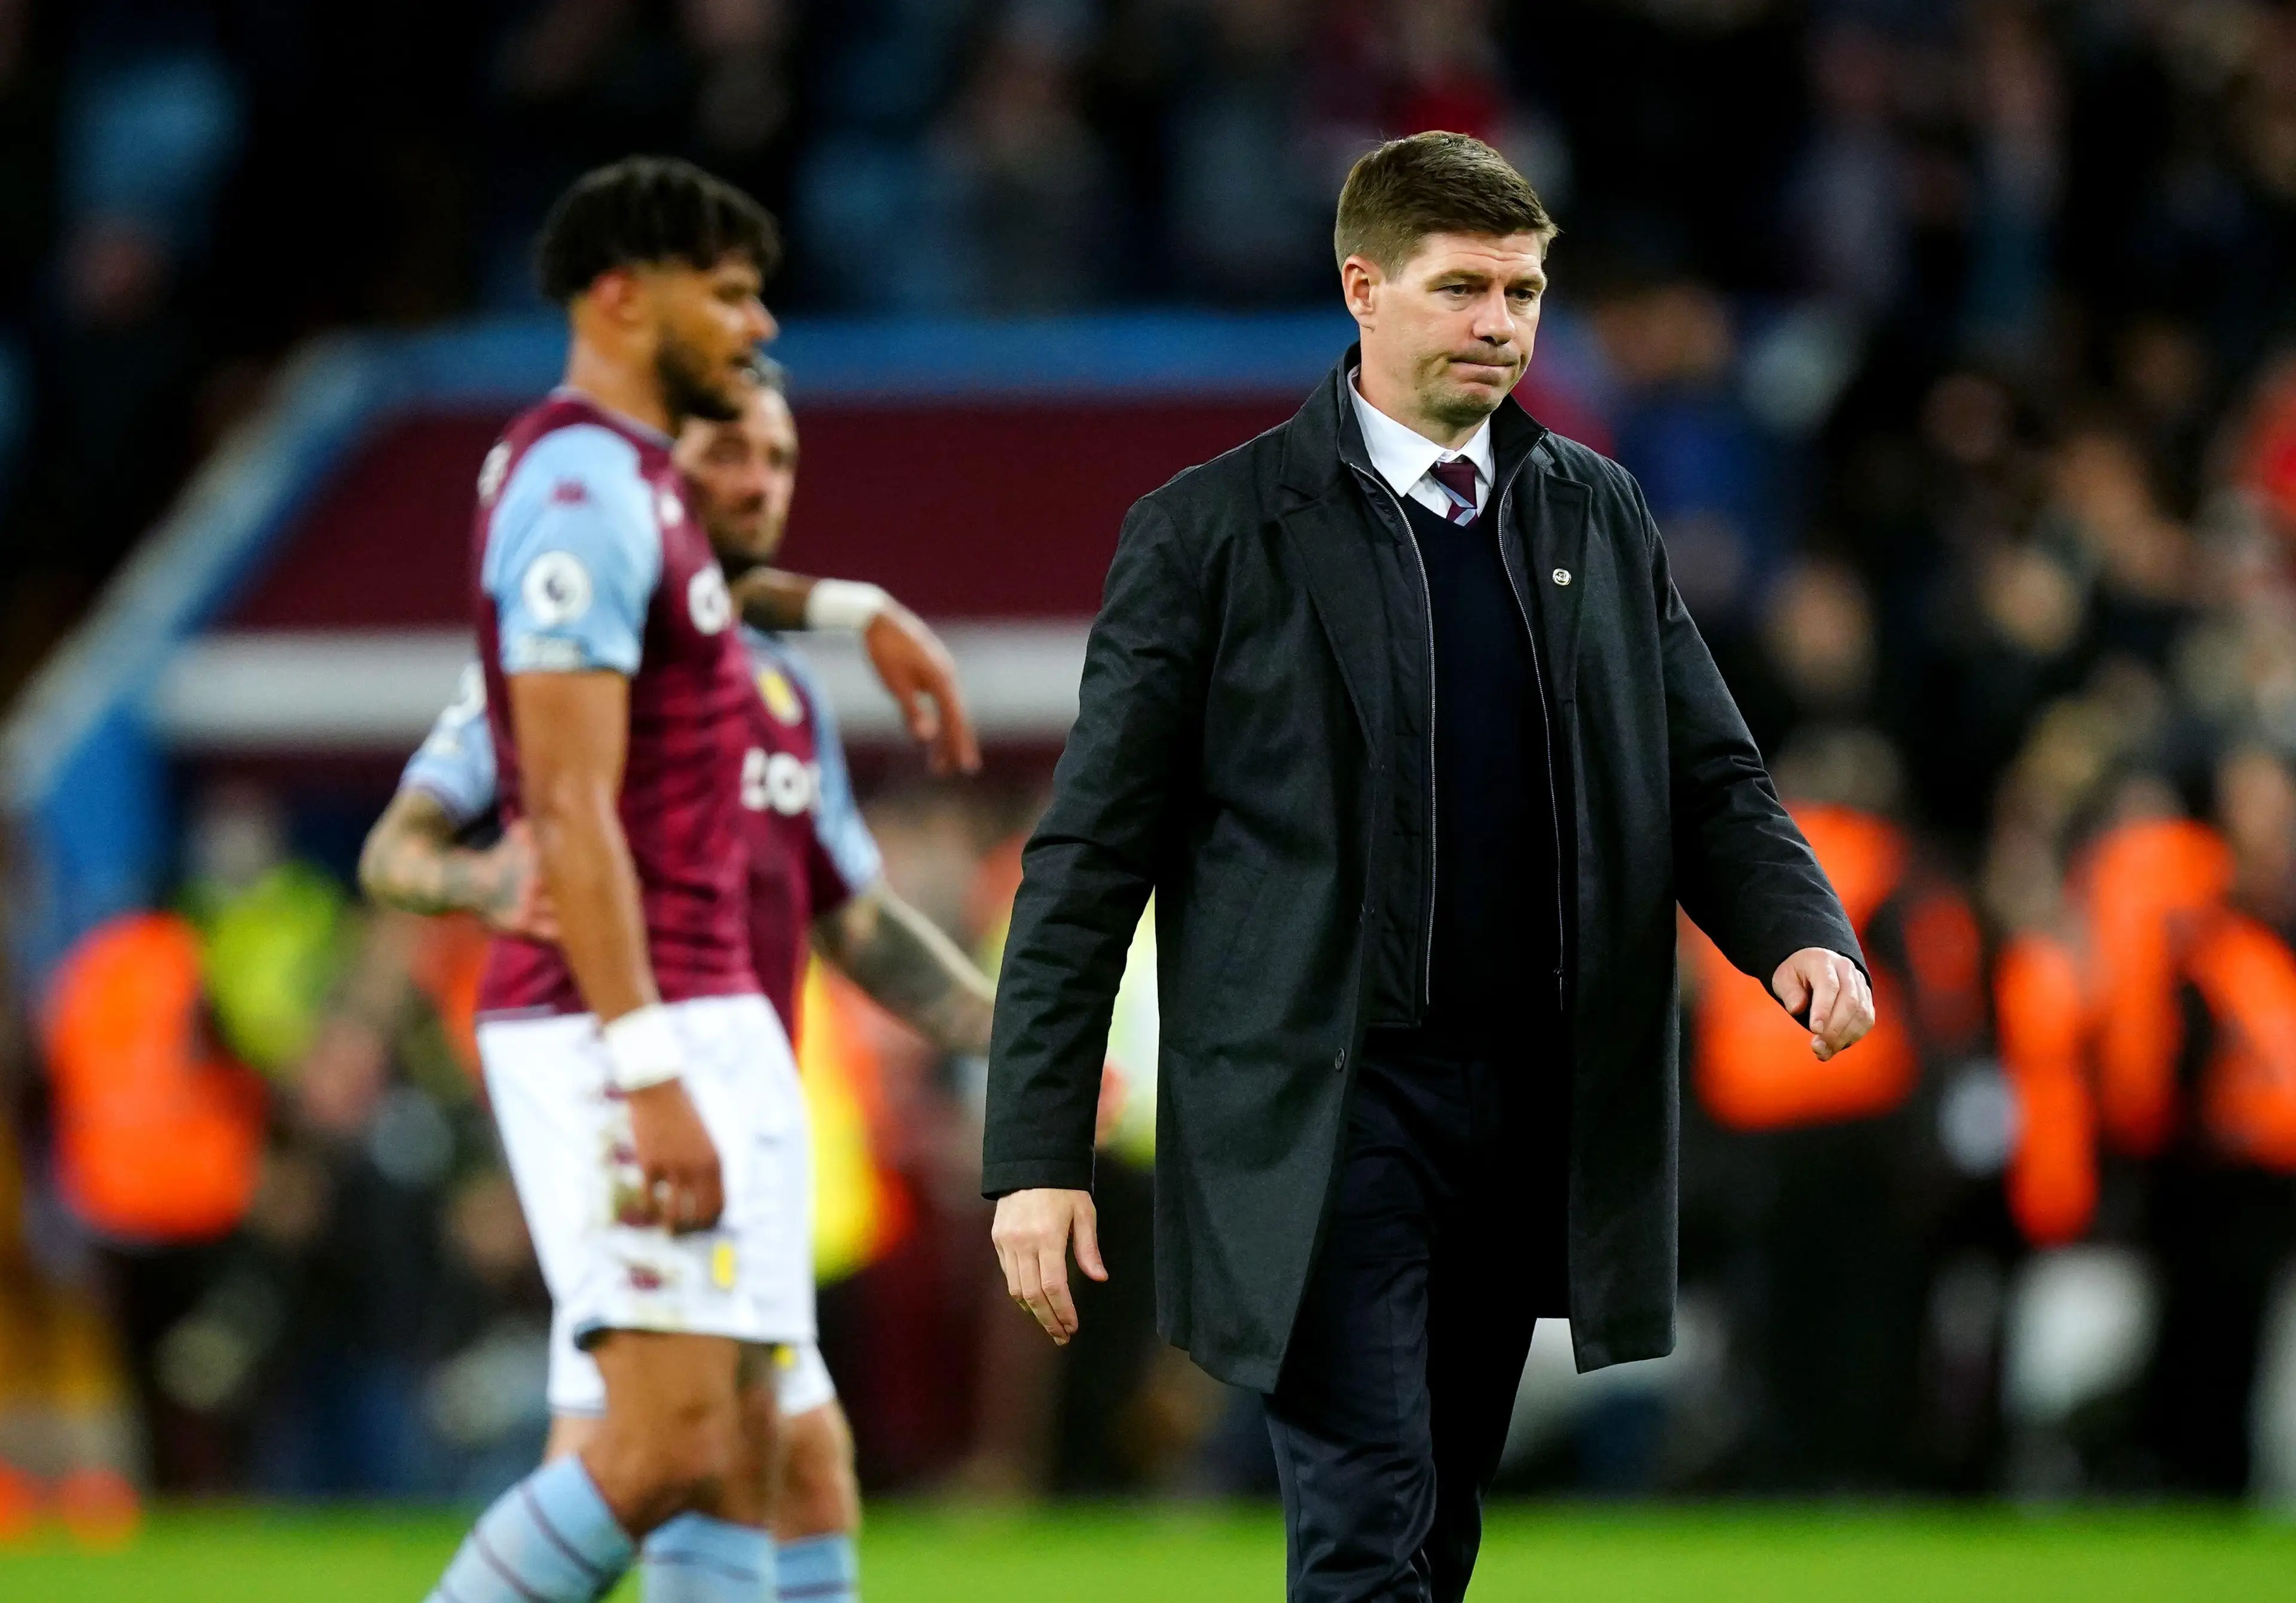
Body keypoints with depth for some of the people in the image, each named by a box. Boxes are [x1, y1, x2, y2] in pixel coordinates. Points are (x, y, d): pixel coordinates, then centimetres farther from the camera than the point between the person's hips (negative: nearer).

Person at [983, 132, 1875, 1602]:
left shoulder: (1599, 517, 12)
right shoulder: (1212, 534, -3)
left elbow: (1710, 779, 13)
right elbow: (1091, 858, -3)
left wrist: (1800, 933, -10)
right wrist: (1038, 1153, -7)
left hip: (1531, 1116, 5)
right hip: (1324, 1112, -5)